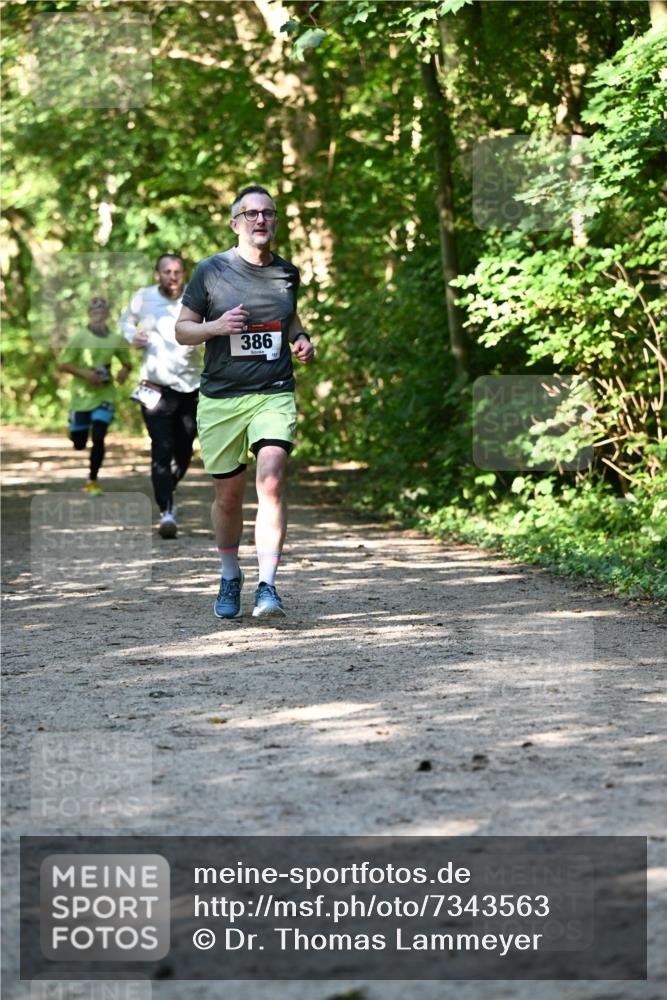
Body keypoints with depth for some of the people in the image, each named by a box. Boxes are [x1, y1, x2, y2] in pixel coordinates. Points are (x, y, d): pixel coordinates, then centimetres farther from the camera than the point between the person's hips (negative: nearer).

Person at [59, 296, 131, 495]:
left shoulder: (116, 340, 1)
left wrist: (124, 372, -9)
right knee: (79, 444, 7)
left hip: (104, 396, 1)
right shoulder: (79, 337, -7)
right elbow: (62, 363, -6)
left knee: (98, 438, -14)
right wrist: (84, 373, -18)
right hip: (81, 396, -1)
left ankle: (92, 480, 0)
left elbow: (127, 363, 14)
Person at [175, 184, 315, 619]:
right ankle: (230, 578, 31)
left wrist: (301, 339, 6)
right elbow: (182, 329, 3)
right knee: (229, 495, 8)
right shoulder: (211, 270, -1)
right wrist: (217, 327, -16)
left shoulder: (287, 273, 8)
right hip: (220, 399, -1)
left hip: (275, 395, 1)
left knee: (271, 482, -19)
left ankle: (267, 587, -18)